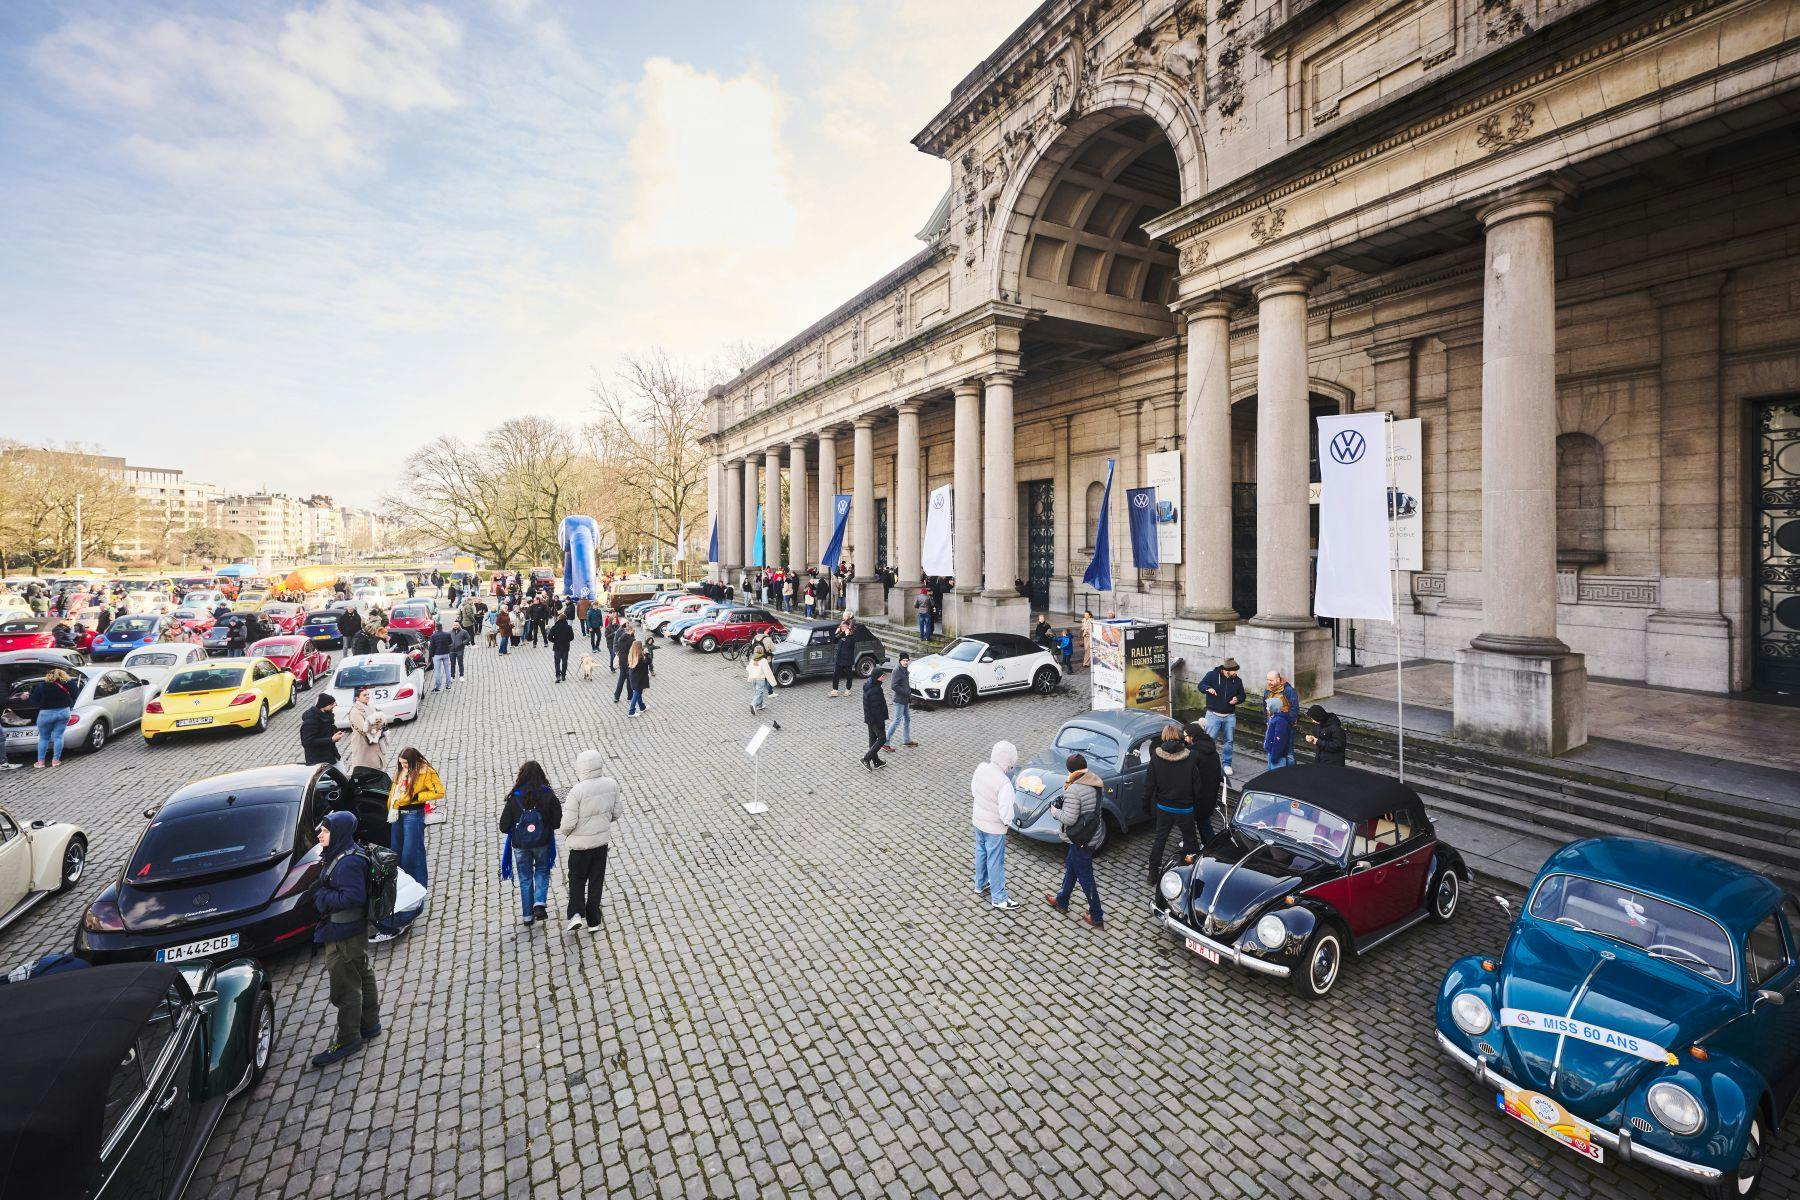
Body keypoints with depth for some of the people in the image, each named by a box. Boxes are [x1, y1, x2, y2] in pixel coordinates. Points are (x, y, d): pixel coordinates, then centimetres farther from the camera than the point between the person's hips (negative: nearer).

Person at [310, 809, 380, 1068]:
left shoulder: (349, 863, -25)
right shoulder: (338, 856, 7)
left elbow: (353, 897, -30)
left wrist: (322, 897, -18)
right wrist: (321, 894, 1)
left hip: (344, 935, -10)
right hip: (353, 931, 10)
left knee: (345, 987, 1)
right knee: (362, 976, 21)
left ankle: (347, 1040, 14)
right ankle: (369, 1025, 35)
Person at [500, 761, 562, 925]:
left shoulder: (514, 797, -13)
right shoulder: (548, 794, -12)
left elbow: (504, 827, -9)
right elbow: (557, 822, -8)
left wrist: (514, 828, 12)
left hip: (520, 844, 0)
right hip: (542, 843, 0)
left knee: (525, 878, 16)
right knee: (542, 871, 23)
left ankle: (528, 915, 22)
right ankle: (539, 903, 5)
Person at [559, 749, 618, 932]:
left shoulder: (577, 792, -24)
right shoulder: (611, 784, -10)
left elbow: (568, 824, -19)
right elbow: (615, 814, 1)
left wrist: (562, 830, 4)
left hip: (581, 843, -3)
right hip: (602, 841, 3)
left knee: (577, 879, 21)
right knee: (596, 881, 16)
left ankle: (576, 913, 8)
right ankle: (593, 922, 23)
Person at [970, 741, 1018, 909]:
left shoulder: (981, 768, -12)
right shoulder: (1004, 783, -32)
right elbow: (1006, 813, -27)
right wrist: (1007, 821, -6)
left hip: (978, 820, 7)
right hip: (994, 827, -7)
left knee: (981, 853, 25)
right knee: (995, 861, 10)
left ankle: (980, 884, 45)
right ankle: (998, 898, 27)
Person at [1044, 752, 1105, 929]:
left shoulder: (1074, 790, -27)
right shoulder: (1096, 783, -1)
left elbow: (1069, 819, -27)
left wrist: (1055, 811, -9)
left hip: (1082, 841, -9)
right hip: (1096, 833, 9)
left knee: (1085, 878, 8)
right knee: (1070, 865, 25)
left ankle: (1096, 918, 21)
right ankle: (1061, 901, 42)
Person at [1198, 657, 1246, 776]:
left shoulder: (1237, 680, 5)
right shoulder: (1212, 675, -7)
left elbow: (1242, 695, 15)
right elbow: (1201, 685, -4)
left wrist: (1237, 699, -8)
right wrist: (1208, 689, -26)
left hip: (1230, 716, 4)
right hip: (1213, 714, -4)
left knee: (1229, 740, 9)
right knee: (1210, 740, -3)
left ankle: (1226, 764, 22)